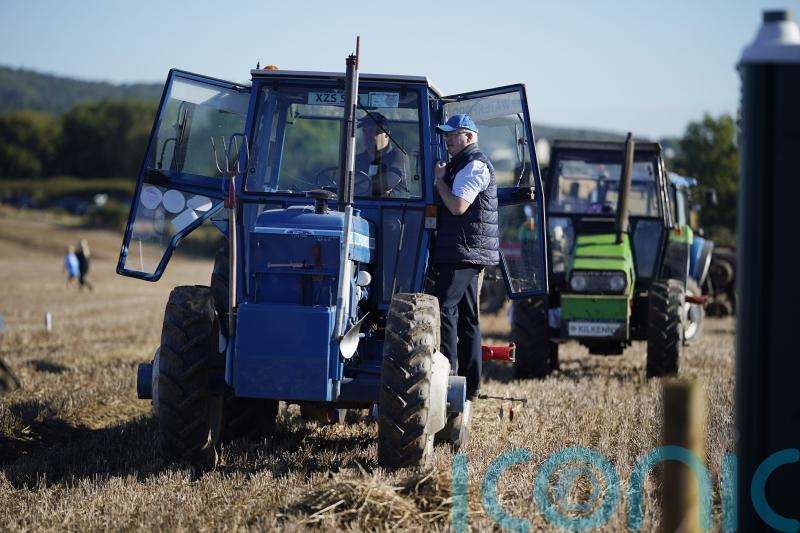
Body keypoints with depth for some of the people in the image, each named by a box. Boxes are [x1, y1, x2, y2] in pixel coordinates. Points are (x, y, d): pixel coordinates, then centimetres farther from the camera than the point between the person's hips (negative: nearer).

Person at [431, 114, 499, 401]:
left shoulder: (474, 165, -10)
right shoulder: (462, 165, 23)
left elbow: (458, 206, -20)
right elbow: (452, 206, 27)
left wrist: (439, 180, -8)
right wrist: (441, 180, 13)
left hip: (464, 251, -11)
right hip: (466, 254, 11)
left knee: (443, 307, -15)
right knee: (466, 316, 10)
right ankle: (470, 385, 12)